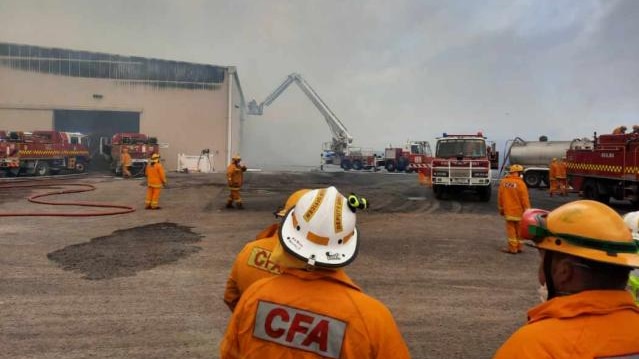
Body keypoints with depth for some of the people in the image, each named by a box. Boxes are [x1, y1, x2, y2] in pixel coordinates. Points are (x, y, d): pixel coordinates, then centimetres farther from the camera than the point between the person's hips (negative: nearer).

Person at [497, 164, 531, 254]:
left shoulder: (503, 182, -3)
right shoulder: (520, 183, -15)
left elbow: (500, 196, 4)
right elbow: (525, 198, -12)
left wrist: (501, 209, 15)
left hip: (508, 211, 2)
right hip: (519, 211, -2)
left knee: (511, 229, 7)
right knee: (519, 230, 12)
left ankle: (512, 248, 8)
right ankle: (518, 247, 22)